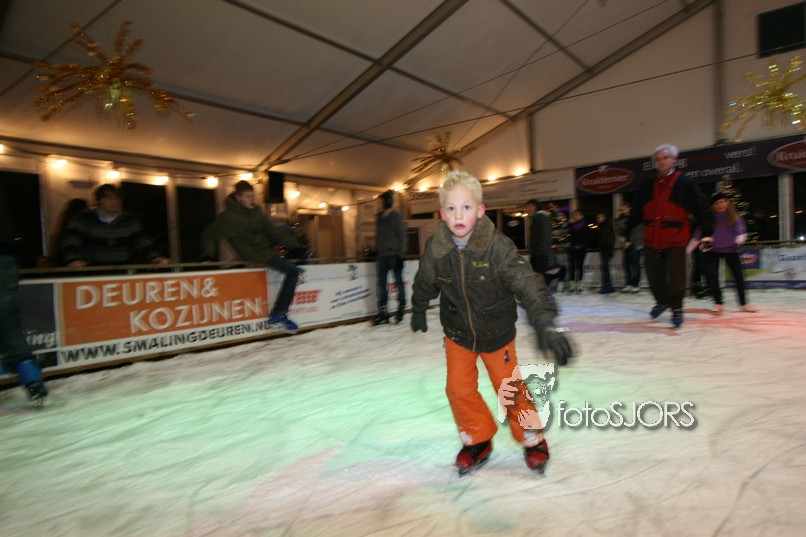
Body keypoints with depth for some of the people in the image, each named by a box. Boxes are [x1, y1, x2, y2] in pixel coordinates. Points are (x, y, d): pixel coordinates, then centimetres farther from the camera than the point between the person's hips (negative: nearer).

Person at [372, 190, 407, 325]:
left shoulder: (396, 216, -5)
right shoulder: (380, 217, 13)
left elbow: (402, 235, -9)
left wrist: (401, 255, -14)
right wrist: (377, 251, 15)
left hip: (394, 254, -6)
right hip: (382, 255, 6)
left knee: (398, 281, 4)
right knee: (381, 283, 3)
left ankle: (401, 308, 17)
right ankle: (382, 312, 6)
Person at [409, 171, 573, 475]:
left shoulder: (497, 246, -27)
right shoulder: (435, 248, -17)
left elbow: (526, 281, -37)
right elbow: (424, 283, 2)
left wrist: (545, 322, -52)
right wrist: (418, 310, 19)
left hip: (497, 331, -2)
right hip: (457, 332, 2)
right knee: (459, 388, 1)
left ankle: (532, 439, 36)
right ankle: (478, 441, 28)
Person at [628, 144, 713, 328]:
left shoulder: (685, 182, -4)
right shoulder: (646, 186, 9)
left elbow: (701, 208, -6)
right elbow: (636, 213, 15)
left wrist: (707, 232, -12)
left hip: (676, 240, -4)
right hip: (651, 240, 4)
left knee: (676, 277, 0)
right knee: (653, 275, 11)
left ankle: (676, 309, 18)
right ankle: (661, 301, 35)